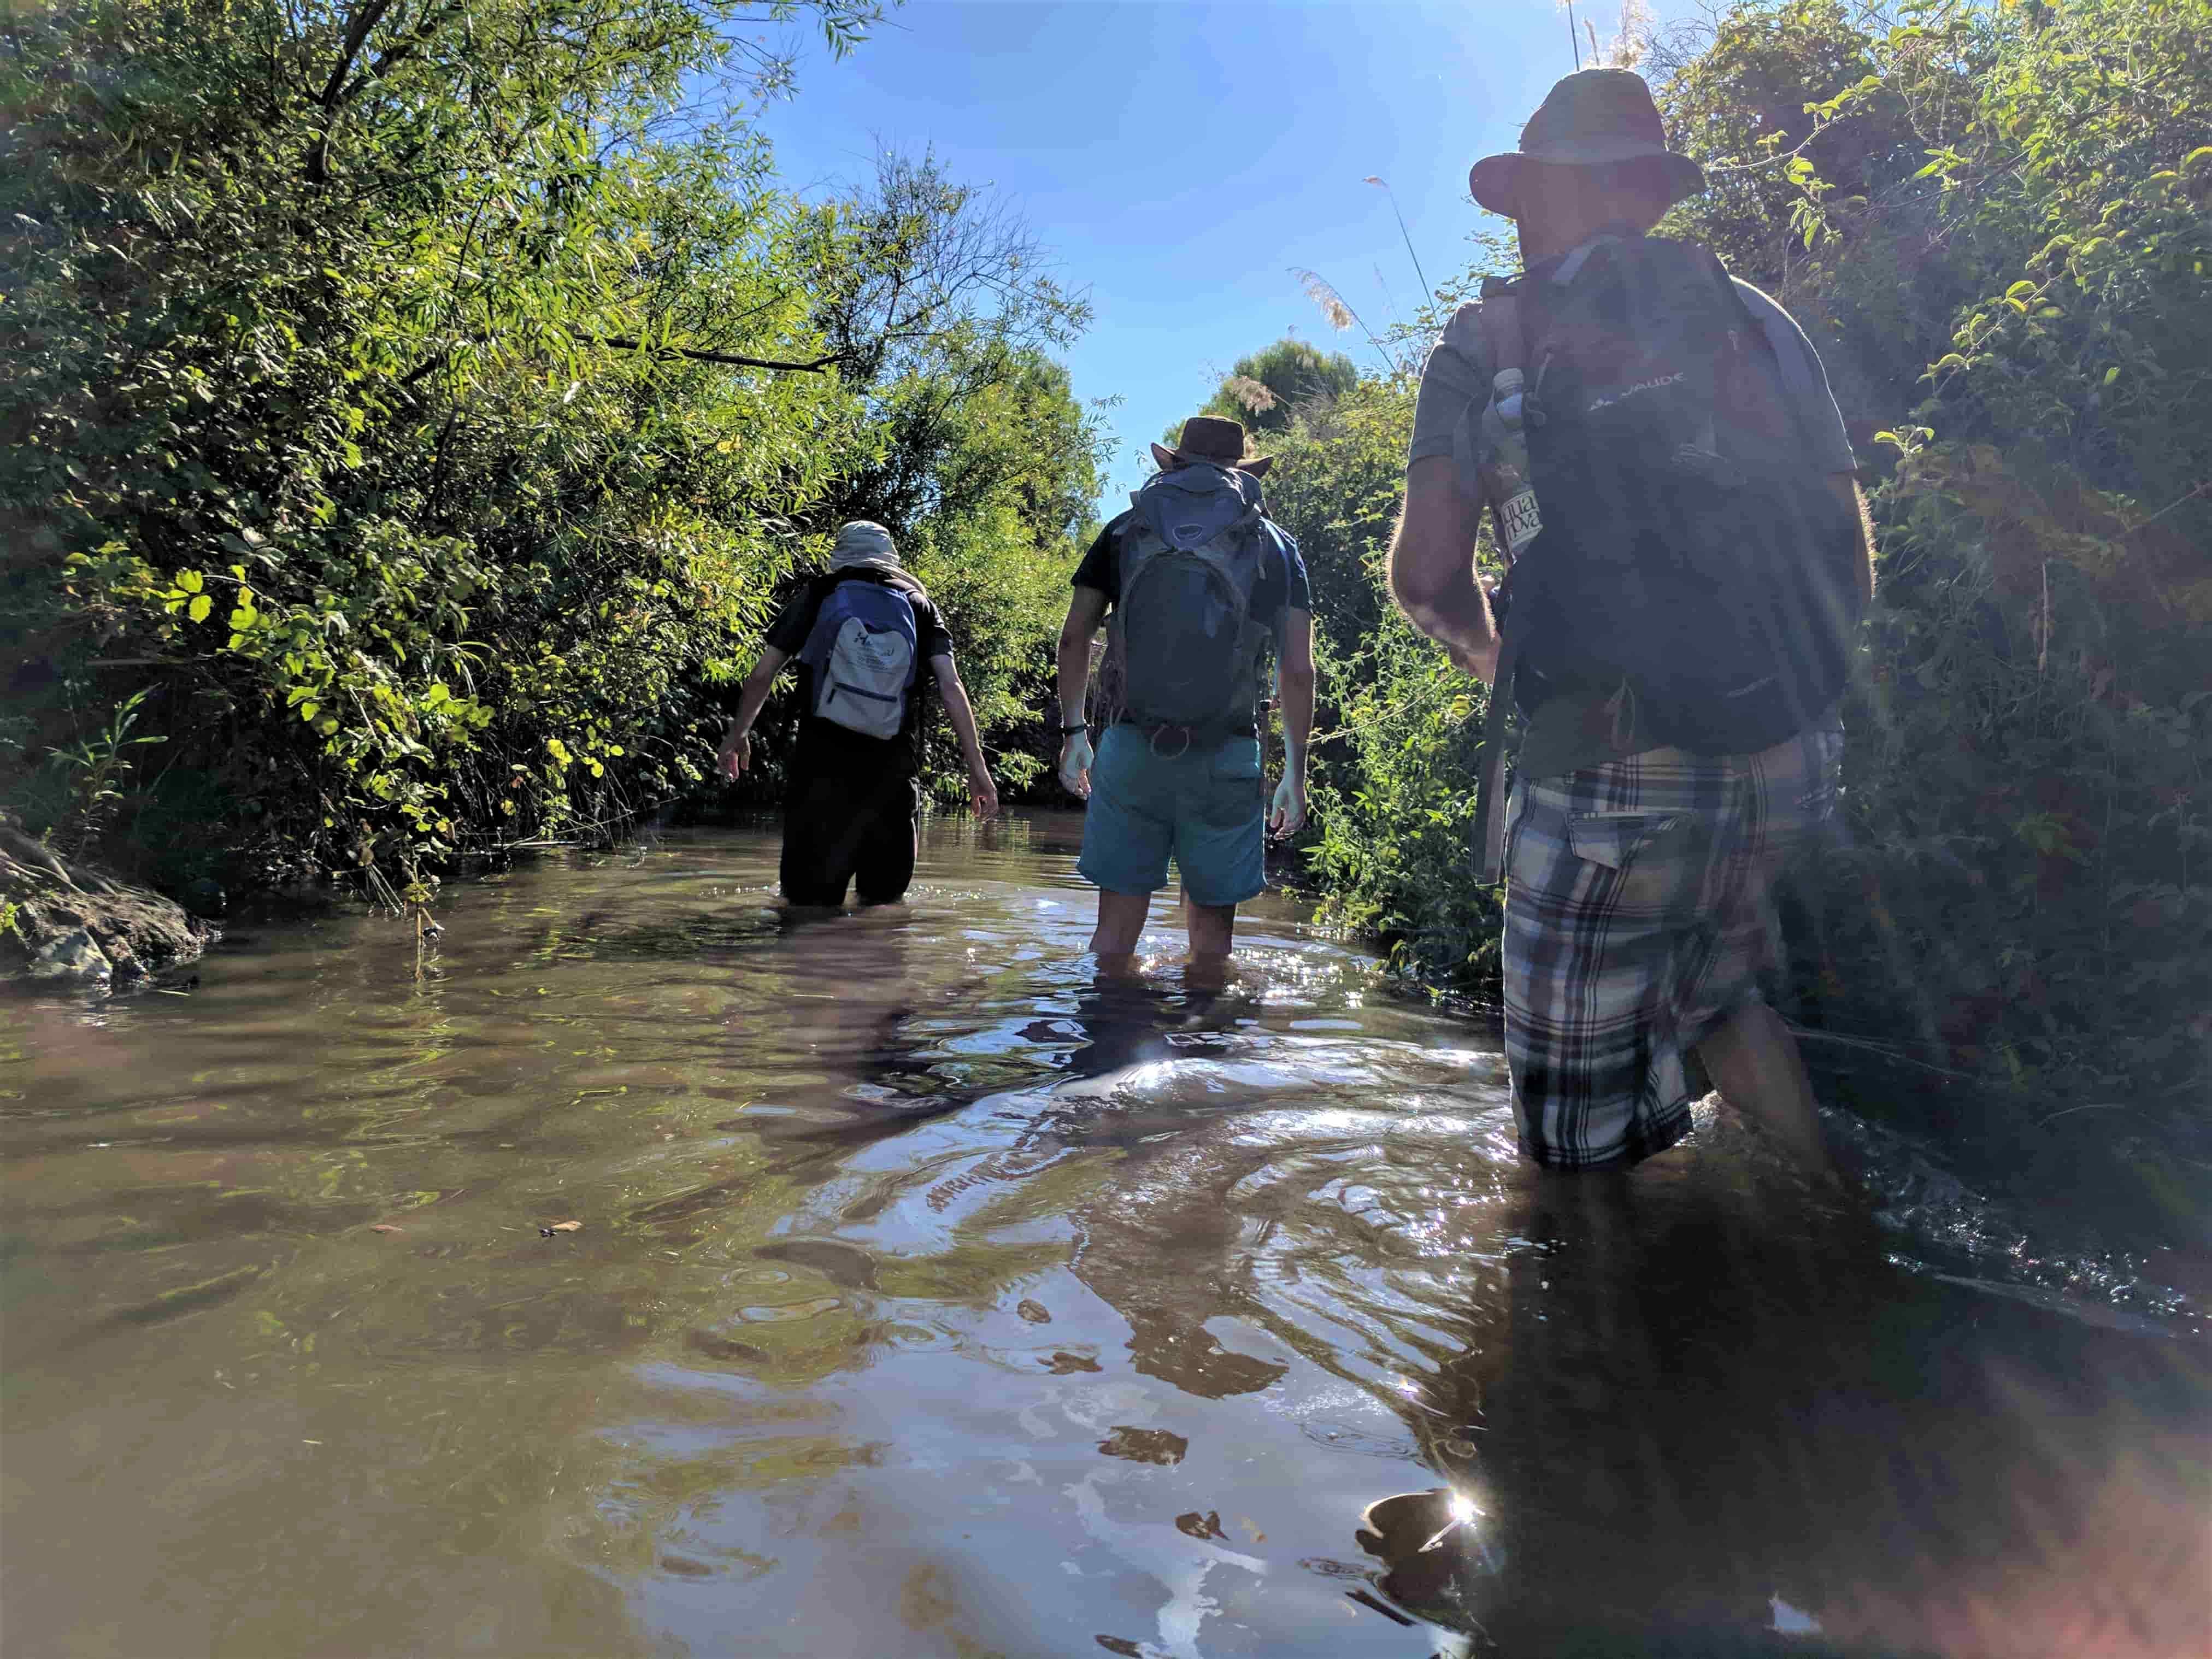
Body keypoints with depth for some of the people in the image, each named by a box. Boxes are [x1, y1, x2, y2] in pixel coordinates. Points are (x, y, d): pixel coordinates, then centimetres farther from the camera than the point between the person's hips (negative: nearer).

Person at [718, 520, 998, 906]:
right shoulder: (918, 605, 14)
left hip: (823, 762, -1)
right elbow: (952, 686, 2)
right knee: (884, 901, 12)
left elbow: (762, 676, 10)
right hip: (894, 769, 2)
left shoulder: (816, 596, 12)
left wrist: (736, 736, 24)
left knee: (811, 897, -2)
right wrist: (977, 767, 0)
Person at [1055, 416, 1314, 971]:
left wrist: (1073, 733, 19)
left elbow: (1074, 640, 9)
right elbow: (1298, 672, 5)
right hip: (1226, 756, 0)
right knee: (1211, 937, 9)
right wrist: (1295, 774, 12)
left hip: (1130, 749, 1)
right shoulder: (1277, 548, 9)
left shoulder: (1126, 531, 11)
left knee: (1116, 929, 7)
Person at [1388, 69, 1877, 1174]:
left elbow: (1425, 573, -9)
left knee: (1597, 1144, 6)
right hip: (1793, 760, 6)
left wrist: (1489, 653, 13)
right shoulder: (1762, 323, 14)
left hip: (1612, 776, -6)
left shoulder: (1495, 339, 1)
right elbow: (1854, 559, 13)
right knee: (1717, 996, 31)